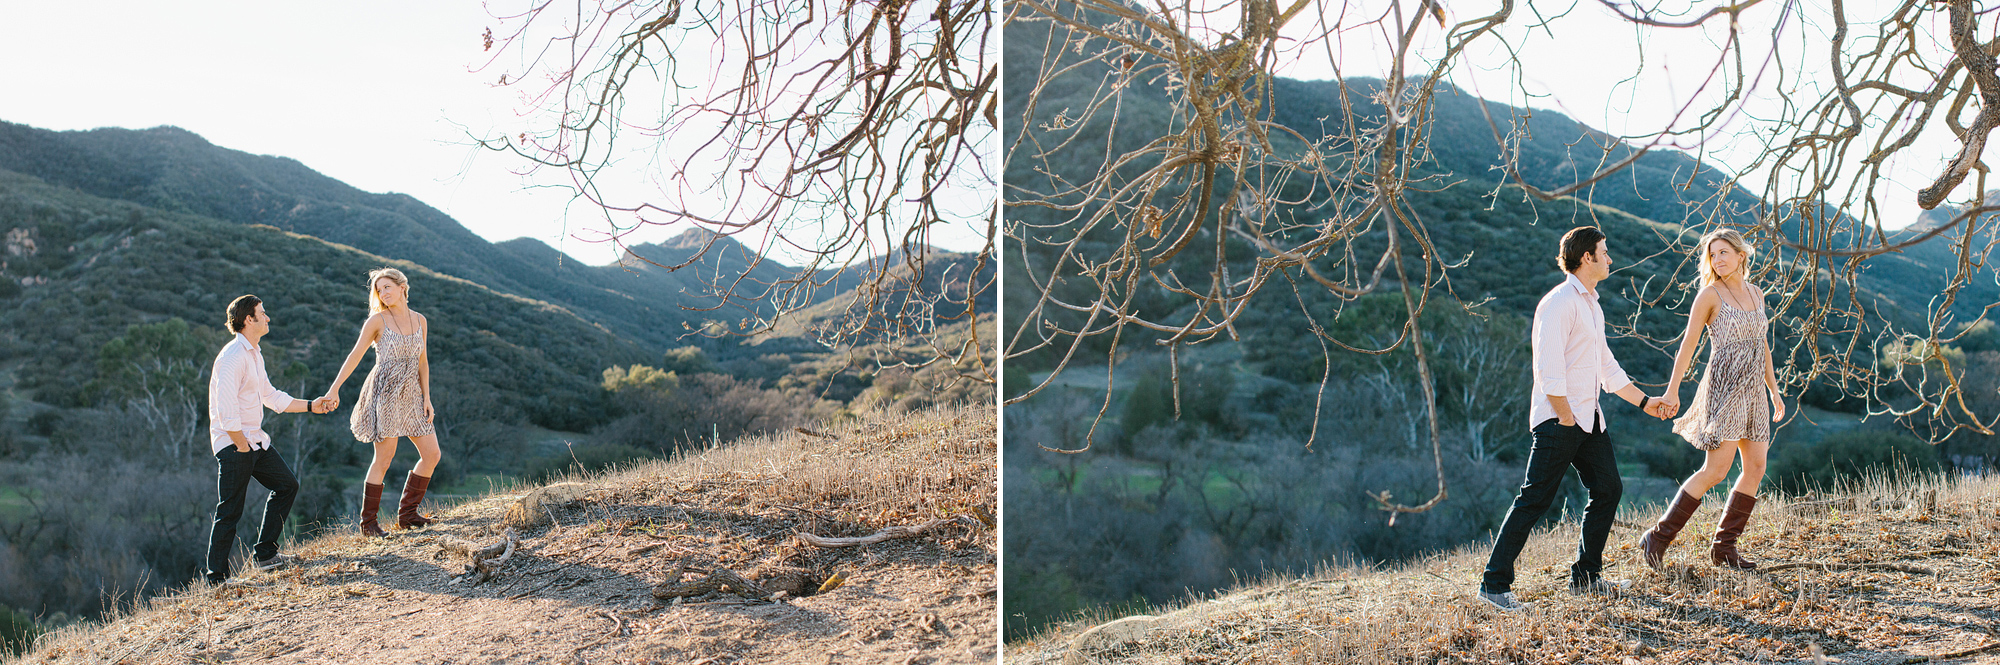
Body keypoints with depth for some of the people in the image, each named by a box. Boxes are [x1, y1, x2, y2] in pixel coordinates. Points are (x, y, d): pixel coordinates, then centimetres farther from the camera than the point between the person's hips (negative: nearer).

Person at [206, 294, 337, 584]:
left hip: (256, 439, 10)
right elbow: (226, 408, -23)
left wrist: (311, 406, 21)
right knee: (229, 512, -6)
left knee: (287, 485, 15)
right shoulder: (233, 356, -18)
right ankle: (217, 577, 1)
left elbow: (272, 397, 24)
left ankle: (264, 554, 22)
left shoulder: (255, 354, 14)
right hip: (233, 443, -10)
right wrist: (241, 445, -18)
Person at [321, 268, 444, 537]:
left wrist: (426, 398, 7)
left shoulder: (420, 321, 11)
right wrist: (335, 387, -17)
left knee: (432, 455, 1)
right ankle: (368, 523, 1)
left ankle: (407, 514, 11)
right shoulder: (377, 320, -3)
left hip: (411, 394, 6)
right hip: (384, 392, -6)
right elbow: (355, 355, -7)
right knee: (384, 457, -8)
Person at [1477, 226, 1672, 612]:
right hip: (1559, 419, -10)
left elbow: (1607, 367, 26)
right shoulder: (1560, 302, -13)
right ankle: (1494, 584, -6)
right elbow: (1549, 367, -19)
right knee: (1535, 500, -9)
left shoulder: (1591, 306, 18)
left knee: (1608, 489, 10)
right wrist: (1565, 418, -19)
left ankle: (1586, 576, 22)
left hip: (1589, 417, 10)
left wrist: (1644, 401, 26)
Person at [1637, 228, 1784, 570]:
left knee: (1755, 469, 4)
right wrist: (1672, 390, -13)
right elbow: (1688, 344, -8)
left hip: (1752, 390, 7)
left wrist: (1774, 391, 19)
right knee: (1716, 470, -13)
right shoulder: (1710, 294, -6)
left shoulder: (1756, 294, 13)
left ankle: (1723, 548, 10)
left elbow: (1761, 345, 20)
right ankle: (1658, 538, -8)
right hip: (1724, 385, -7)